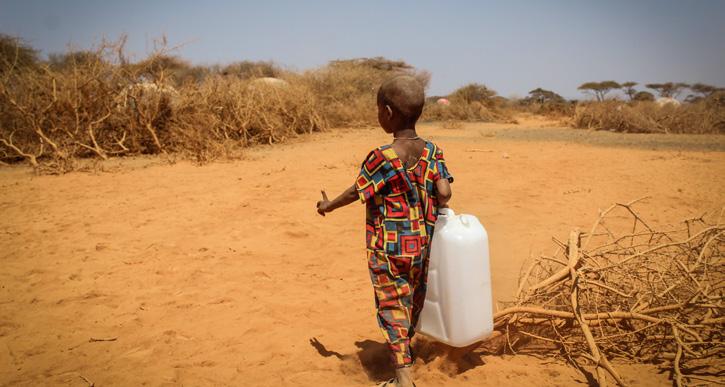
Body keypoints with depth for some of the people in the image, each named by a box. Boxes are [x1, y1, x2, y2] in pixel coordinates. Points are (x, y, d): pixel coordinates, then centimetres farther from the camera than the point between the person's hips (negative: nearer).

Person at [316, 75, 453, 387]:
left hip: (387, 248, -5)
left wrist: (328, 205, 10)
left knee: (392, 305, 2)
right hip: (421, 244, 6)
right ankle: (405, 346, 43)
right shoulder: (432, 152, -4)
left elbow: (357, 192, -8)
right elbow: (444, 192, -10)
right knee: (414, 298, 21)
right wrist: (431, 210, 11)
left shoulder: (381, 158, -17)